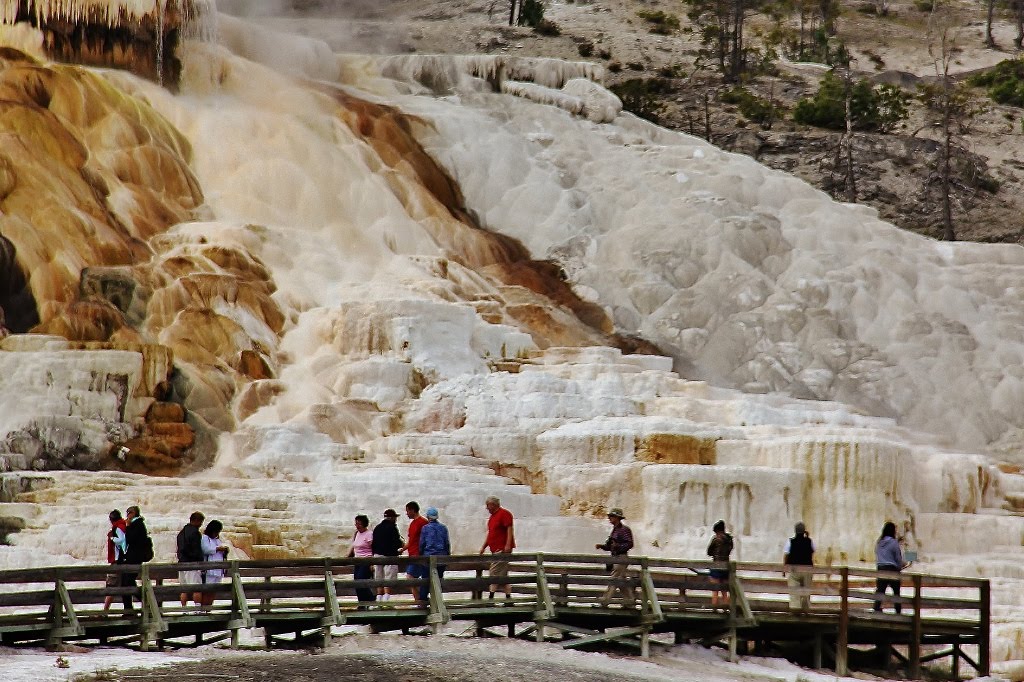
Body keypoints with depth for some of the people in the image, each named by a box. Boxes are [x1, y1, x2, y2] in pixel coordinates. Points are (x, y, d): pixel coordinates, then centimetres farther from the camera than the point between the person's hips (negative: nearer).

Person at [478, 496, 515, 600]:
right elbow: (489, 533, 23)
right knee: (503, 574, 10)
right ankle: (508, 596, 12)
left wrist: (508, 545, -23)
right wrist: (484, 547, 17)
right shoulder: (492, 516, 19)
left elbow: (510, 529, -16)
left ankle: (492, 595, -15)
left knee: (494, 572, -13)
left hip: (502, 549, -10)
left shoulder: (504, 514, -9)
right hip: (496, 549, 10)